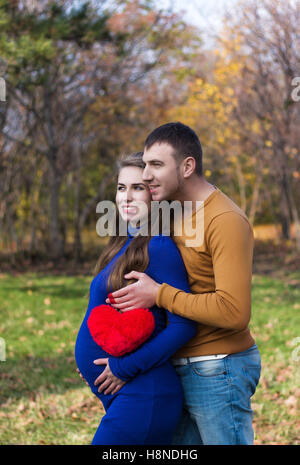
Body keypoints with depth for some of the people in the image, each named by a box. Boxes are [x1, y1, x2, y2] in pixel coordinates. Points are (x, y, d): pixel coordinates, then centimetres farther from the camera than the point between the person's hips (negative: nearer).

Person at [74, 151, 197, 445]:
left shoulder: (159, 248, -14)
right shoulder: (125, 245, 13)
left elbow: (183, 325, -18)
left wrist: (126, 368, -18)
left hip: (143, 396, -9)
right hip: (121, 396, 9)